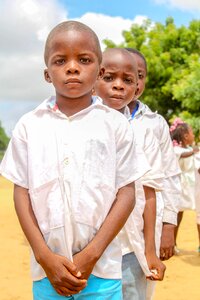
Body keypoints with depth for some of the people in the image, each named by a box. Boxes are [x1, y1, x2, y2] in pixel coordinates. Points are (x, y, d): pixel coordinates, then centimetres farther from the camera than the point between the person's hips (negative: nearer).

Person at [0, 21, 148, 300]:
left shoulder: (115, 124, -2)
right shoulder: (29, 125, 1)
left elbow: (126, 194, -2)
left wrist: (91, 255, -9)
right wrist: (44, 256, -7)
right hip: (47, 267, 1)